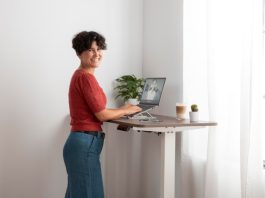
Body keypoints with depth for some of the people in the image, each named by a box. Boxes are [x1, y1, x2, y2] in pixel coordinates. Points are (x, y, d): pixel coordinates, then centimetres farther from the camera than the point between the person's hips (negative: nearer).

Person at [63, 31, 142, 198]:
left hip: (81, 142, 10)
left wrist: (121, 110, 16)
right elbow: (102, 115, -15)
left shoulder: (80, 75, 14)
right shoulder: (86, 77, -15)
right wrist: (126, 111, 1)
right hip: (85, 144, -10)